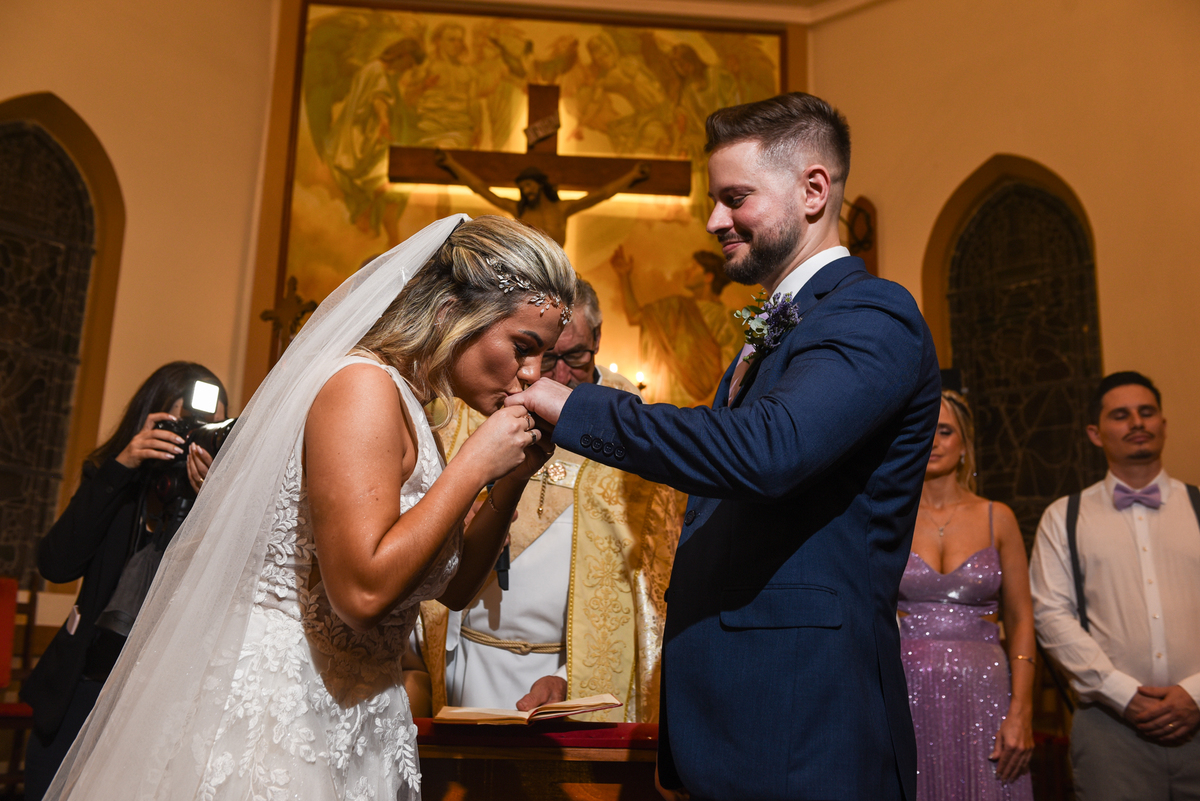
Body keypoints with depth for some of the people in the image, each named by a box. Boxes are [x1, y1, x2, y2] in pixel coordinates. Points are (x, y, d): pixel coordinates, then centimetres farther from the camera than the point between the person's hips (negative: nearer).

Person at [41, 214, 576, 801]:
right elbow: (363, 590, -29)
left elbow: (452, 588, 14)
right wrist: (476, 462, -20)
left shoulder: (402, 403, 9)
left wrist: (510, 482, 1)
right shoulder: (363, 385, -18)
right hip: (282, 713, -9)